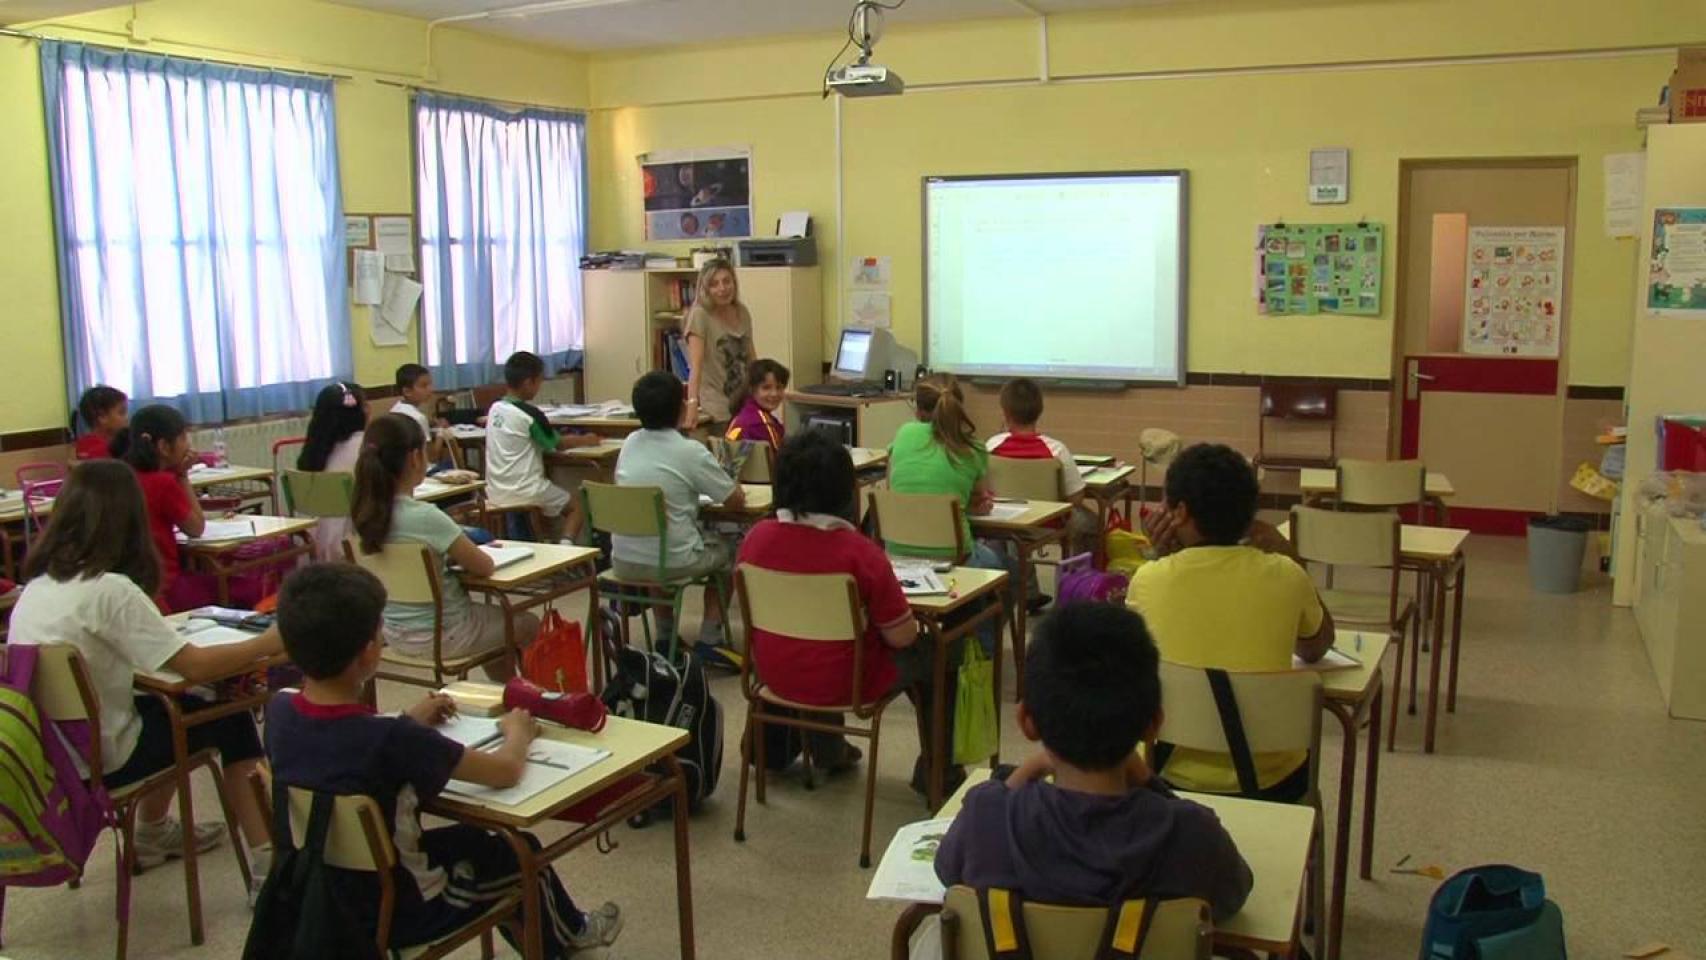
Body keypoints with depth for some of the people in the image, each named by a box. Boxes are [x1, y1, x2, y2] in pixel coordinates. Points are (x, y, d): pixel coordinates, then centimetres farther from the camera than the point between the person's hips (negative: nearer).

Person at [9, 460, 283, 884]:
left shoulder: (37, 584, 0)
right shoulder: (110, 589, -23)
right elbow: (196, 666, -23)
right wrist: (270, 642, -12)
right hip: (97, 759, -8)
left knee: (174, 705, 26)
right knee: (230, 717, 8)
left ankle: (153, 834, 37)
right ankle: (267, 861, 8)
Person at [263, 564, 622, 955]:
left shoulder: (279, 710, -15)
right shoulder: (392, 740, -35)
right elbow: (505, 771, -22)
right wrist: (517, 732, -2)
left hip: (319, 899, 7)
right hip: (392, 913, -6)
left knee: (472, 840, 29)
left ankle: (550, 932, 52)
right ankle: (567, 935, 50)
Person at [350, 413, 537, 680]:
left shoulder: (364, 513, -7)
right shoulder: (425, 516, -28)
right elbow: (485, 567, -16)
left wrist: (454, 554, 1)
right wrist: (463, 555, 3)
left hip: (395, 633, 7)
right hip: (440, 636, -7)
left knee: (492, 616, 33)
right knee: (528, 624, 18)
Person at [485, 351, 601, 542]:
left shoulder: (495, 408, 5)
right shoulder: (530, 414, -15)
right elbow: (558, 444, 0)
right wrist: (584, 440, 17)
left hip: (496, 493, 7)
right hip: (524, 492, -7)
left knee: (554, 505, 30)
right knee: (574, 509, 15)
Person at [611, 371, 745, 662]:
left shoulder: (630, 443, 3)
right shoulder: (690, 451, -12)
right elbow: (736, 499, -2)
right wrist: (734, 486, 20)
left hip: (623, 562, 5)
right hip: (671, 562, -5)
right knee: (725, 550, 24)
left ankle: (665, 637, 34)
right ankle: (710, 640, 20)